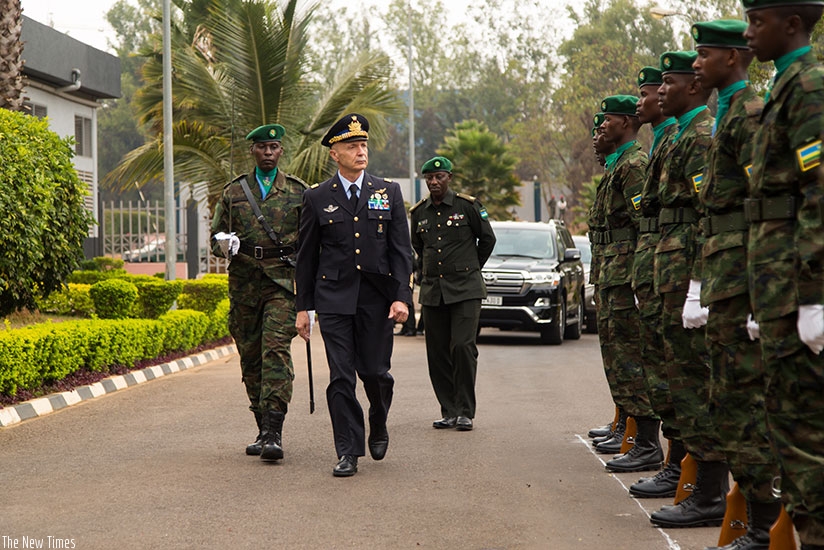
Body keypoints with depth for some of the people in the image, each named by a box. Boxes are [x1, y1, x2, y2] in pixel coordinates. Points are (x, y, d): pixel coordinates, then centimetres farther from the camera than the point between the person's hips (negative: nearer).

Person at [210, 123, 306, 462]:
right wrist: (224, 245, -10)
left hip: (283, 283, -3)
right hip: (244, 285, 3)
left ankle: (273, 433, -22)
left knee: (276, 350, -17)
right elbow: (216, 236, 15)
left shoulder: (298, 192, 8)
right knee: (250, 358, 7)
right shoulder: (233, 192, 12)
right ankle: (264, 430, 19)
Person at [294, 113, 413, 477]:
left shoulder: (389, 193, 7)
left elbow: (401, 250, 4)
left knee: (375, 372, 2)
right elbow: (306, 256, 8)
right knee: (341, 377, -4)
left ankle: (378, 427, 32)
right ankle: (348, 452, 1)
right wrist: (302, 307, 5)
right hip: (334, 297, -1)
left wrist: (402, 297, -7)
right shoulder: (317, 198, 5)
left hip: (377, 297, 1)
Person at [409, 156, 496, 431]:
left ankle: (465, 412, -6)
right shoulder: (419, 212, 9)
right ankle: (449, 411, 12)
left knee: (463, 347, -13)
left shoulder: (467, 205, -3)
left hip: (465, 290, -4)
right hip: (432, 292, 4)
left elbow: (488, 238, 9)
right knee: (437, 353, 3)